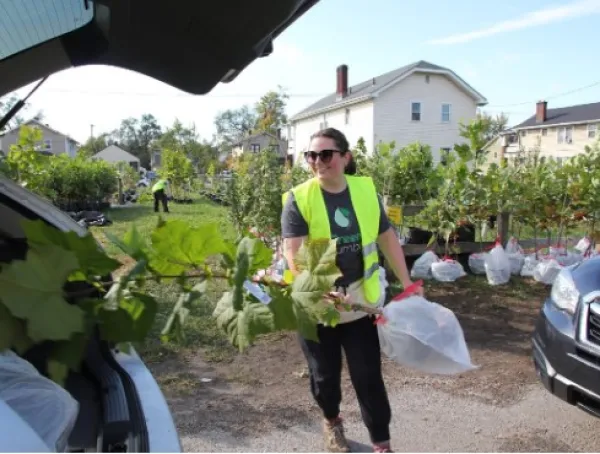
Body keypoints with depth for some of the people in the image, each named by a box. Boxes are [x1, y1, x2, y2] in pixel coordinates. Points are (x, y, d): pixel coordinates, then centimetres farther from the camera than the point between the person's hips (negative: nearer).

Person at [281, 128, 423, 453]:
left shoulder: (366, 190, -3)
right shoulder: (298, 199, -12)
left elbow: (387, 238, 7)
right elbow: (293, 253, -19)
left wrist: (407, 283, 8)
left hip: (361, 301, 1)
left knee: (368, 376, 8)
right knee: (325, 375, 17)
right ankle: (331, 421, 46)